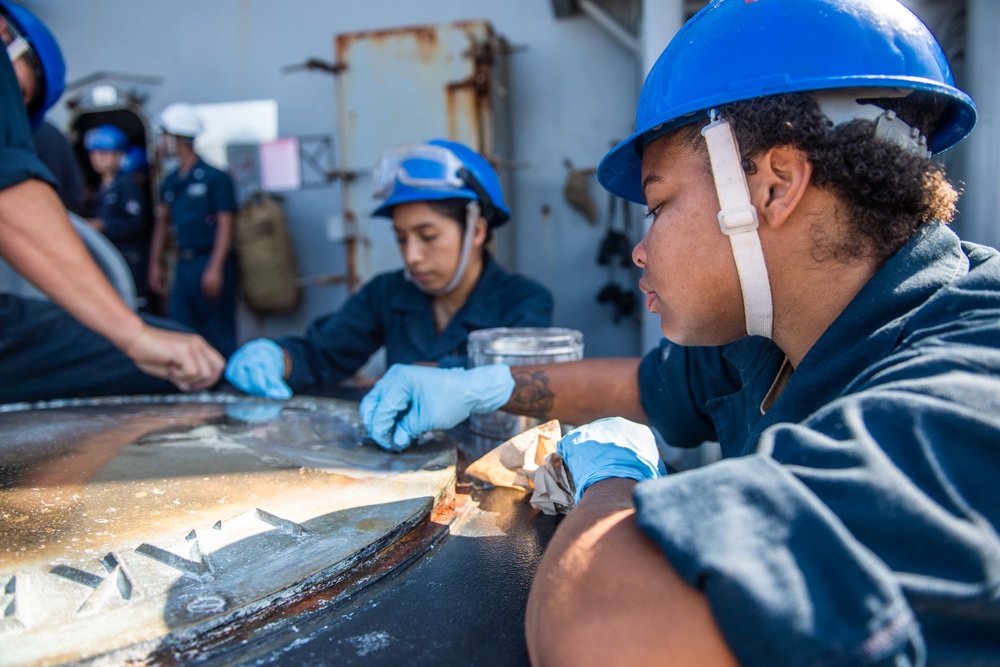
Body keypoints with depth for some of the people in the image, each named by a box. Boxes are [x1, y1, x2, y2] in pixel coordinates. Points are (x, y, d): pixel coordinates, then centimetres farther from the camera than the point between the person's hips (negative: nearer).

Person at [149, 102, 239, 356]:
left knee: (218, 335, 0)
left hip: (209, 262, -6)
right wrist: (155, 265, 15)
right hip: (183, 264, 7)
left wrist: (215, 268, -18)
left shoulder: (215, 177, -7)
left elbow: (225, 224, -11)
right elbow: (162, 222, 19)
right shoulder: (170, 181, 13)